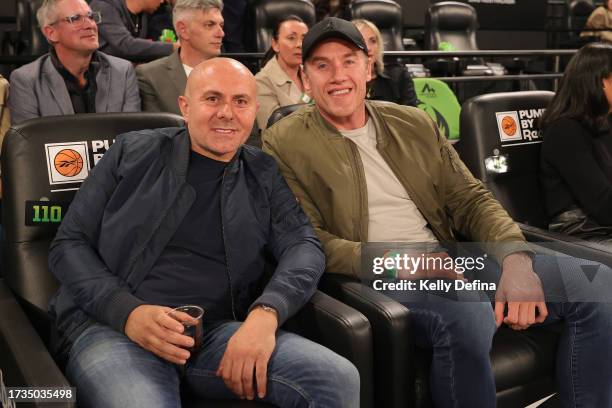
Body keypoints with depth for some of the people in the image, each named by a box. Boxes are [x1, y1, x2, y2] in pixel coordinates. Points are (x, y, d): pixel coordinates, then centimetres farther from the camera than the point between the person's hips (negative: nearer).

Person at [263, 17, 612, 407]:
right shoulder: (285, 143, 1)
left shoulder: (415, 123, 15)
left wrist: (517, 260, -9)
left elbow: (471, 200, 11)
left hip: (452, 258, 6)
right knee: (468, 315, -37)